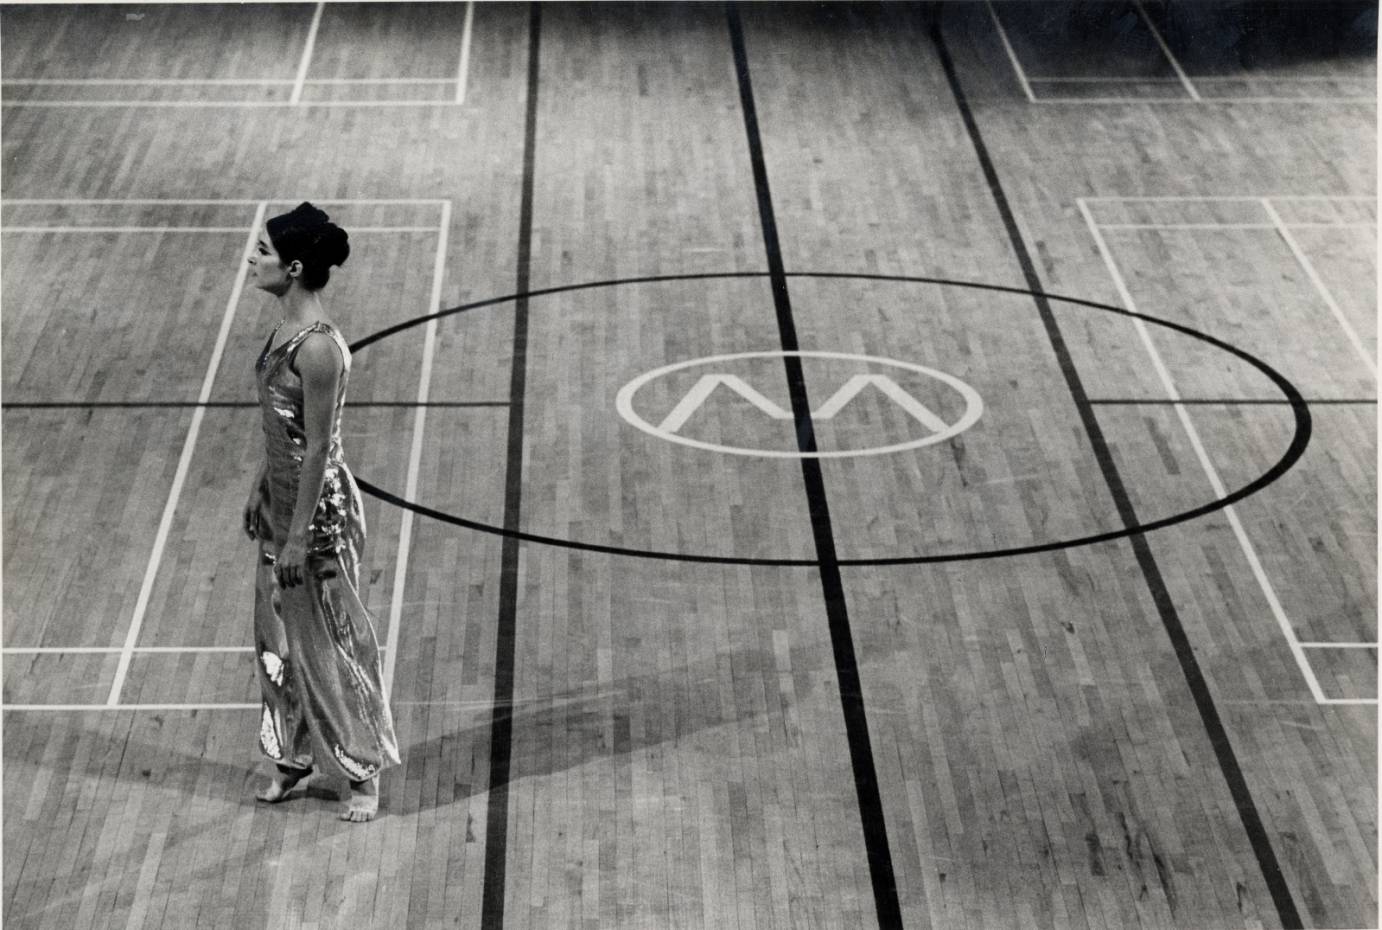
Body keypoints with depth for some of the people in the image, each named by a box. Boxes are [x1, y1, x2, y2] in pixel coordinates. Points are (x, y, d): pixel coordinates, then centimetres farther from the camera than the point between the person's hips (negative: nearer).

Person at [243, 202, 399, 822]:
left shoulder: (318, 348, -26)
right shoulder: (285, 329, 2)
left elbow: (319, 448, -23)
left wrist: (298, 537, -20)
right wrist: (260, 490, 20)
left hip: (319, 505, -9)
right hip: (281, 495, 9)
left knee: (330, 640, 5)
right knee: (277, 635, 19)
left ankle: (364, 773, 21)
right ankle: (291, 758, 35)